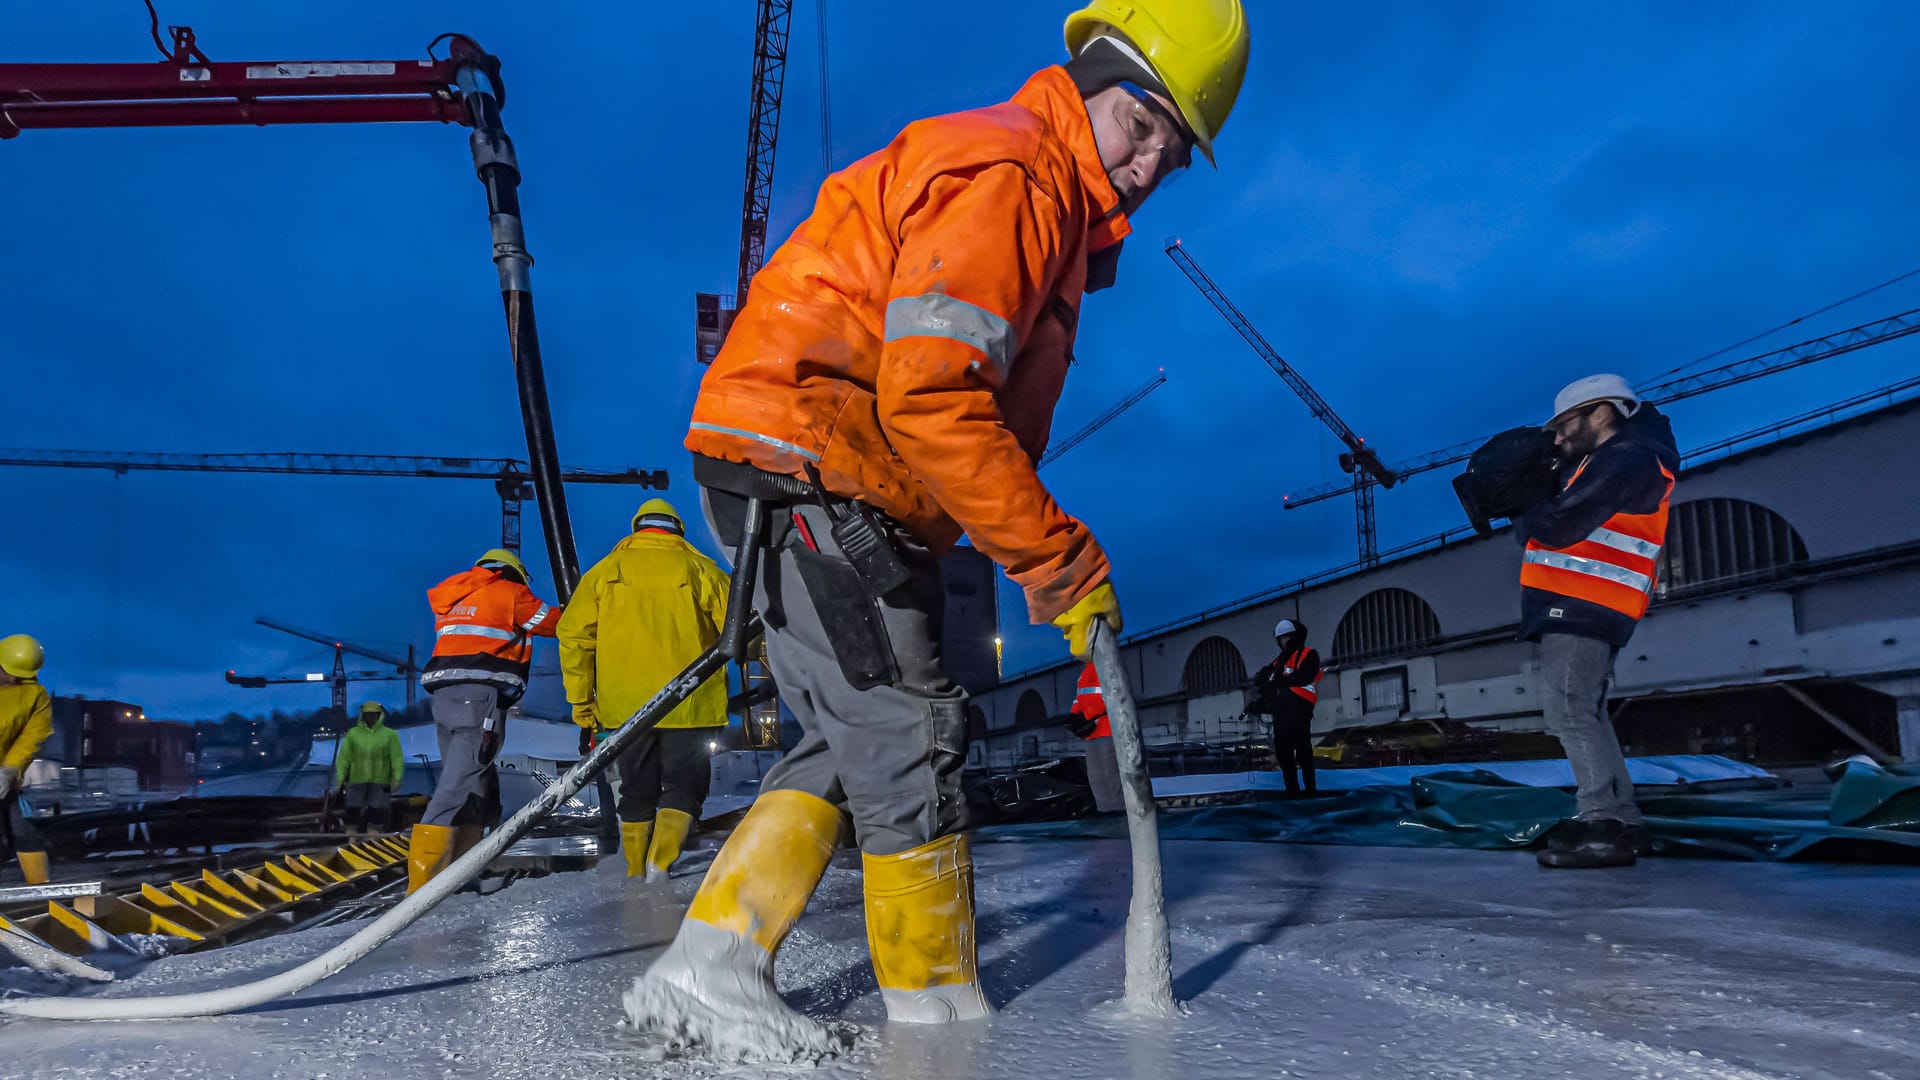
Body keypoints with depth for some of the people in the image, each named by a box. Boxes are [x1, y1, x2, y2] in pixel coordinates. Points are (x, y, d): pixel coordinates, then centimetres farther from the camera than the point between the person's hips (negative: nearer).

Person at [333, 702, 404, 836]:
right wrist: (341, 779, 3)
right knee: (353, 811, 0)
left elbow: (397, 758, 1)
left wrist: (397, 778, -8)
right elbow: (343, 758, 8)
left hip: (380, 782, -1)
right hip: (357, 781, 1)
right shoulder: (353, 733, 8)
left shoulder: (390, 735, 6)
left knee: (376, 813, 1)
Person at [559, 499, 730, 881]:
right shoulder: (699, 570, 1)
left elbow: (573, 634, 1)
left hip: (625, 705, 3)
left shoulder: (606, 570, 6)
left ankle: (636, 877, 21)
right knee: (683, 785, 5)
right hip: (688, 704, -2)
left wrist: (581, 700, 6)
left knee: (637, 792, 16)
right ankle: (660, 864, -14)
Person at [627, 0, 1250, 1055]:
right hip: (798, 462, -11)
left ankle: (707, 965, 12)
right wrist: (1061, 563, -18)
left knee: (858, 741, 11)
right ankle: (939, 1011, 9)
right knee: (910, 738, -6)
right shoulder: (1008, 170, -12)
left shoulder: (1054, 214, 21)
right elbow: (927, 396, -24)